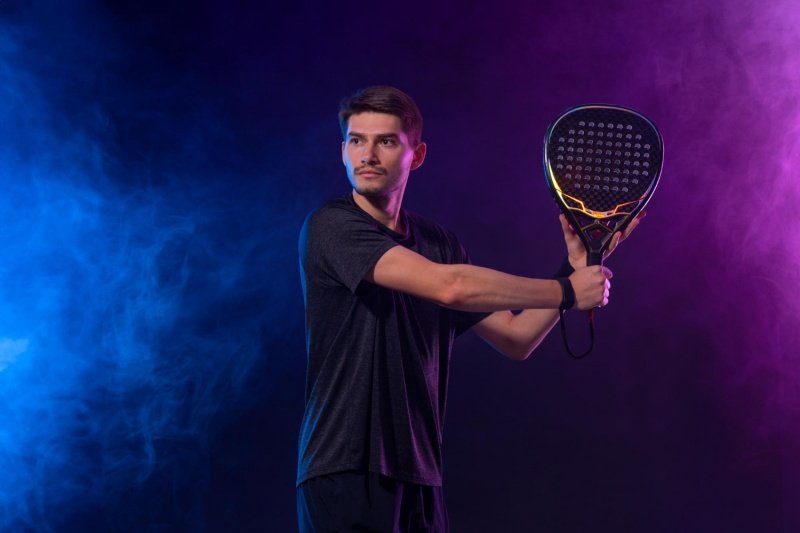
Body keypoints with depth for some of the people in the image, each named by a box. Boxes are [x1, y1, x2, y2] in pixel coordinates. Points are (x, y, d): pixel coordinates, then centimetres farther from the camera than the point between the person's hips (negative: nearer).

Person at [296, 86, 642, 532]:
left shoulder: (438, 242, 12)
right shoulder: (331, 227, -10)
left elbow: (516, 337, 16)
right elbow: (448, 286, -21)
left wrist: (578, 267, 4)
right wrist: (567, 292, -13)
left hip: (420, 479, 7)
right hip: (345, 475, -7)